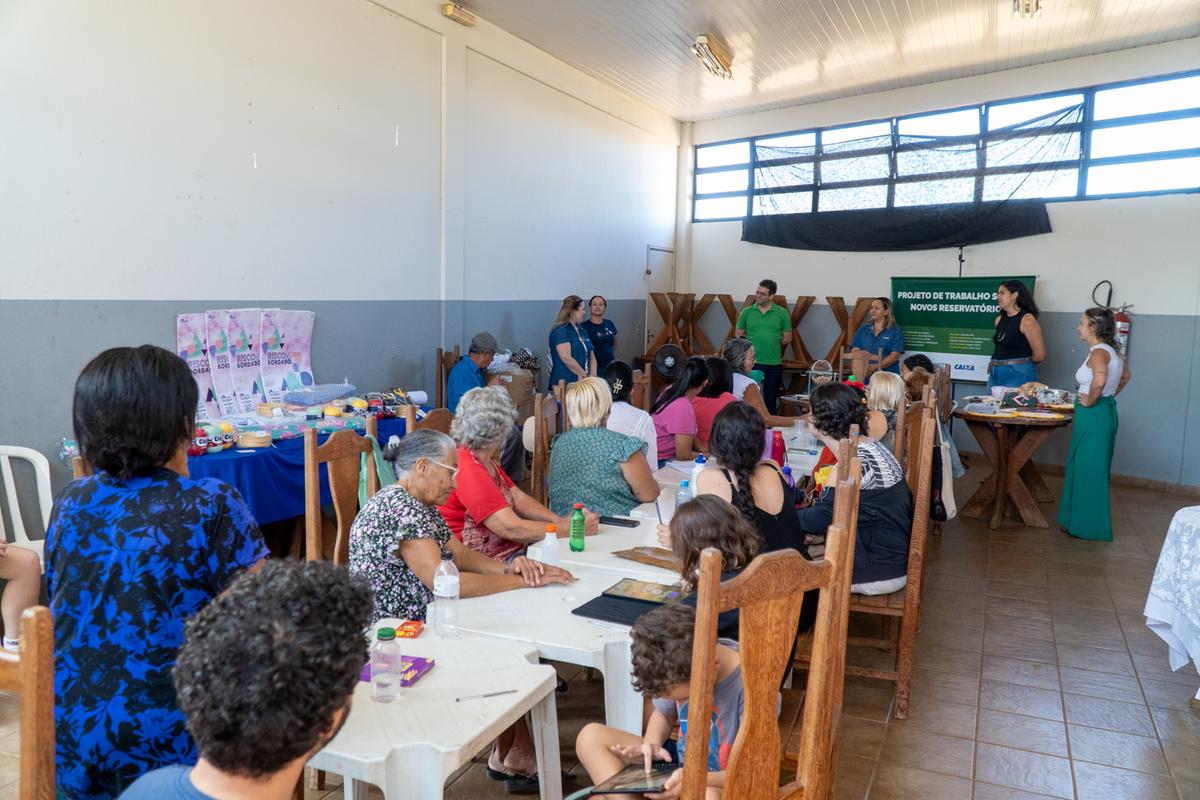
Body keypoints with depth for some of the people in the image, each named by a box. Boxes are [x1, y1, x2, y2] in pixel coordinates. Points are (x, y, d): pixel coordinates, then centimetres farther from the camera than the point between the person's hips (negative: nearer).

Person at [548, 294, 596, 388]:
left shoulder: (581, 331, 18)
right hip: (565, 383, -8)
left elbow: (592, 357, 17)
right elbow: (566, 359, -19)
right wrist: (585, 375, -12)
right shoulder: (560, 331, -9)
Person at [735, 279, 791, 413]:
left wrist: (771, 344, 1)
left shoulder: (782, 313, 2)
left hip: (773, 364, 0)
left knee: (771, 401, 9)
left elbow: (787, 337, 7)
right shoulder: (746, 312, 4)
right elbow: (738, 336, 8)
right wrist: (752, 344, -2)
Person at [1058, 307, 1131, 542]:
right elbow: (1125, 376, 31)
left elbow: (1099, 381, -37)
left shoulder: (1098, 352, -17)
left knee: (1088, 471, -1)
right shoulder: (1111, 351, 13)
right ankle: (1082, 520, 24)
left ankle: (1089, 525, 7)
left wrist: (1090, 401, -20)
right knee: (1090, 469, 15)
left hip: (1093, 415, -10)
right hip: (1105, 412, 10)